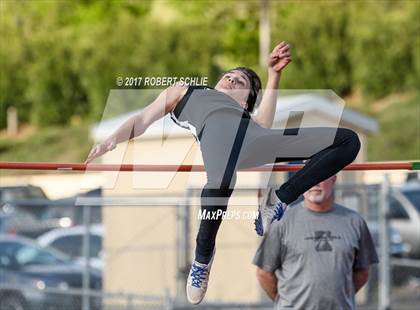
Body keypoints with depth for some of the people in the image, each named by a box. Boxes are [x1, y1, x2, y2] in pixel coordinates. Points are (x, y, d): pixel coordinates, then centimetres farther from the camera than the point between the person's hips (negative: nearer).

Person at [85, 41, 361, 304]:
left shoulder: (243, 111, 45)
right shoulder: (183, 92, 44)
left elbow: (264, 125, 19)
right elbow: (143, 120, 30)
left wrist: (274, 75, 18)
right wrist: (113, 139, 10)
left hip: (255, 136, 5)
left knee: (348, 141, -9)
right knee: (220, 184, -43)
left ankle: (277, 207, -14)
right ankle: (203, 255, -14)